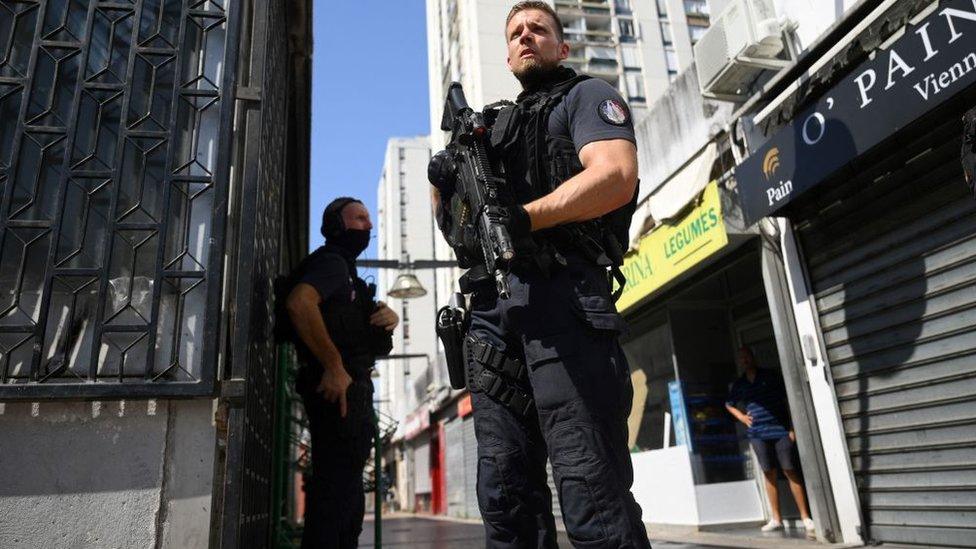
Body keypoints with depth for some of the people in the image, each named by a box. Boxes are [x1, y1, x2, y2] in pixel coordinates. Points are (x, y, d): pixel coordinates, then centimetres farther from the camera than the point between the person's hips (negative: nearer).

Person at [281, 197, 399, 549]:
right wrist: (333, 367, -27)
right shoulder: (331, 261, -7)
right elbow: (299, 302, -26)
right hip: (339, 388, -11)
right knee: (336, 488, -10)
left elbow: (357, 320, 24)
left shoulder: (344, 269, 24)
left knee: (347, 491, 17)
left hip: (350, 389, 11)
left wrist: (390, 315, -1)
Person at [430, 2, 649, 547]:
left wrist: (522, 218, -17)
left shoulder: (587, 95, 13)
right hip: (492, 307, 7)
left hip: (562, 293, -6)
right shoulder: (496, 126, 31)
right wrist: (442, 187, 9)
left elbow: (616, 176, -9)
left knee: (590, 490, -10)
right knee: (505, 493, 7)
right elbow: (463, 229, 29)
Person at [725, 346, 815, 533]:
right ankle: (776, 519, 12)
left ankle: (806, 517, 3)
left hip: (780, 430, -3)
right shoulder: (739, 384, 10)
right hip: (758, 434, 3)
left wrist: (792, 427, -5)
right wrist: (741, 416, 7)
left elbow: (787, 399, 0)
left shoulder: (770, 376, 1)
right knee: (769, 474, 6)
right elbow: (729, 404, 25)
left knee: (790, 471, -4)